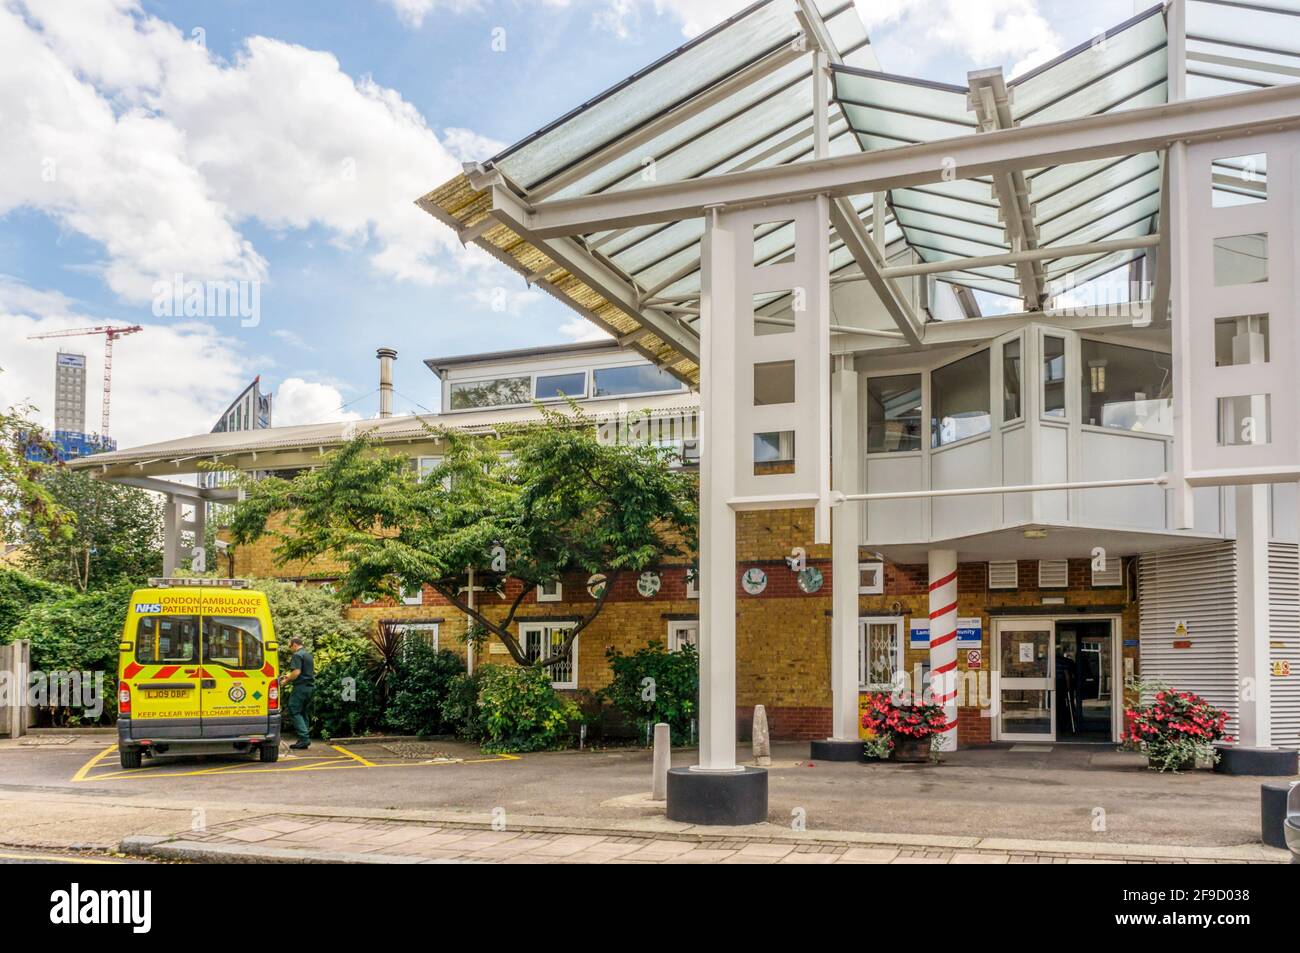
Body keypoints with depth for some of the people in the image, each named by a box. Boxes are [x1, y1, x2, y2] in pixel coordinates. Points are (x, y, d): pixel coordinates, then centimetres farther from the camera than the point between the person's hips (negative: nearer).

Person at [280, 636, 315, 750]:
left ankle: (304, 738, -14)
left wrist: (286, 681, -6)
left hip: (301, 686, -9)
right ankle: (305, 739, 11)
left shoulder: (297, 655, -11)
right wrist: (289, 676, 25)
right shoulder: (308, 654, 19)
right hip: (310, 686, 9)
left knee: (294, 712, -5)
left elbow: (297, 672, -20)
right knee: (303, 712, 13)